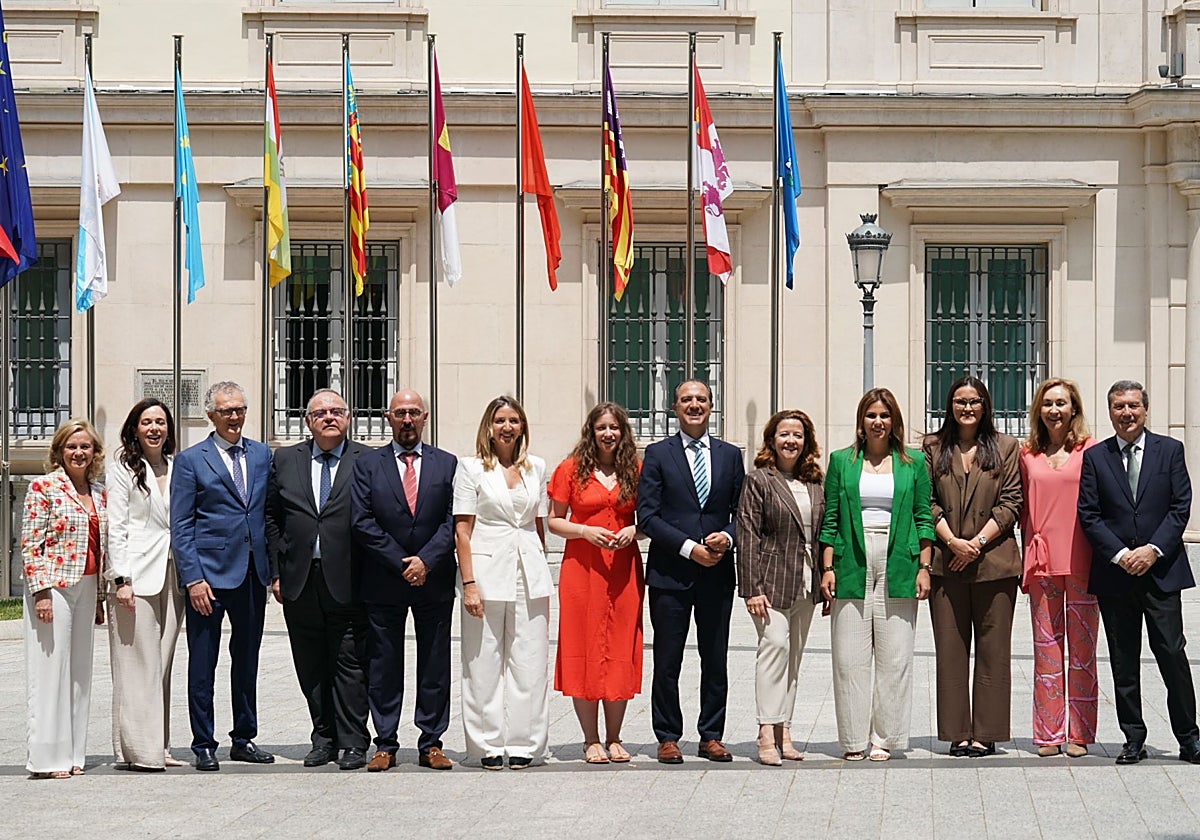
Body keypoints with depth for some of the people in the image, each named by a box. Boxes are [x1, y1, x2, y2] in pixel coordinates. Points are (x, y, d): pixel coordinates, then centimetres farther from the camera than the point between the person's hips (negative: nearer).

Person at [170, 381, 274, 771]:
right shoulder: (191, 460, -2)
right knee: (202, 665, 1)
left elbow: (270, 513, 14)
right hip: (209, 574, -4)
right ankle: (203, 745, 8)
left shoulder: (262, 454, 11)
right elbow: (180, 527, -5)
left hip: (253, 574, 4)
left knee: (247, 661, 12)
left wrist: (274, 568, 6)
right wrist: (193, 578, -13)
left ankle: (244, 739, 22)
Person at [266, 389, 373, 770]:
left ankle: (352, 743, 4)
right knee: (311, 667, 8)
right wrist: (277, 572, 5)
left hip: (347, 582, -3)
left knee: (350, 664, -1)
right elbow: (272, 519, 12)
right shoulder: (285, 460, 11)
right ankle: (324, 738, 18)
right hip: (300, 582, 3)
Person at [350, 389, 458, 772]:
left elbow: (453, 521, 1)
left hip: (434, 580, 1)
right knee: (383, 668, 2)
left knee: (435, 667, 4)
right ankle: (385, 745, 8)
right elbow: (361, 522, -3)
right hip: (383, 582, -1)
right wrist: (401, 563, -10)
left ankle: (431, 744, 10)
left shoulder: (447, 464, 8)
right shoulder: (367, 465, 5)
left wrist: (426, 560, -12)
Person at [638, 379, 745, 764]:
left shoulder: (730, 455, 11)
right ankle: (668, 739, 9)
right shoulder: (658, 454, 2)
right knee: (667, 661, 1)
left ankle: (711, 737, 15)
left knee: (715, 661, 6)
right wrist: (689, 548, -13)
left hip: (718, 573, 3)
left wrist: (727, 538, -9)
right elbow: (647, 515, -4)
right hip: (670, 573, -2)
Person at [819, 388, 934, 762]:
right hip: (852, 566, 0)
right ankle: (853, 740, 5)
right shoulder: (842, 461, 9)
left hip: (898, 568, 0)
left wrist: (924, 567, 0)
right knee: (849, 657, -1)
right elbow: (830, 520, 8)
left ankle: (884, 737, 7)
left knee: (894, 657, 0)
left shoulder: (913, 462, 9)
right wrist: (827, 568, 1)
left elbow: (923, 519, 9)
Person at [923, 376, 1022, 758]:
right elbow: (927, 502, 4)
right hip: (946, 563, 1)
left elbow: (1011, 503, 1)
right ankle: (958, 733, 6)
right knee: (950, 649, 1)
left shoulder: (1006, 448, 7)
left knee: (992, 649, 0)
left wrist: (978, 542, -9)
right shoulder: (933, 447, 9)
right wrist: (952, 541, -9)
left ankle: (986, 734, 4)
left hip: (994, 562, -1)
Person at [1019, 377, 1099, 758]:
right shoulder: (1028, 455, 10)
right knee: (1046, 651, 4)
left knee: (1082, 650, 2)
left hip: (1081, 563, -3)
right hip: (1042, 565, 3)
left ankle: (1079, 734, 8)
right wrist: (1028, 562, 7)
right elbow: (1025, 510, 14)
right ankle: (1048, 734, 9)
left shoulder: (1090, 451, 0)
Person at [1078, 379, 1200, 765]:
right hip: (1114, 574, 1)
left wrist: (1153, 549, -11)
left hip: (1161, 570, -1)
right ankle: (1133, 739, 12)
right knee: (1123, 661, 5)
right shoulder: (1094, 457, 7)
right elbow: (1089, 515, 1)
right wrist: (1120, 554, -10)